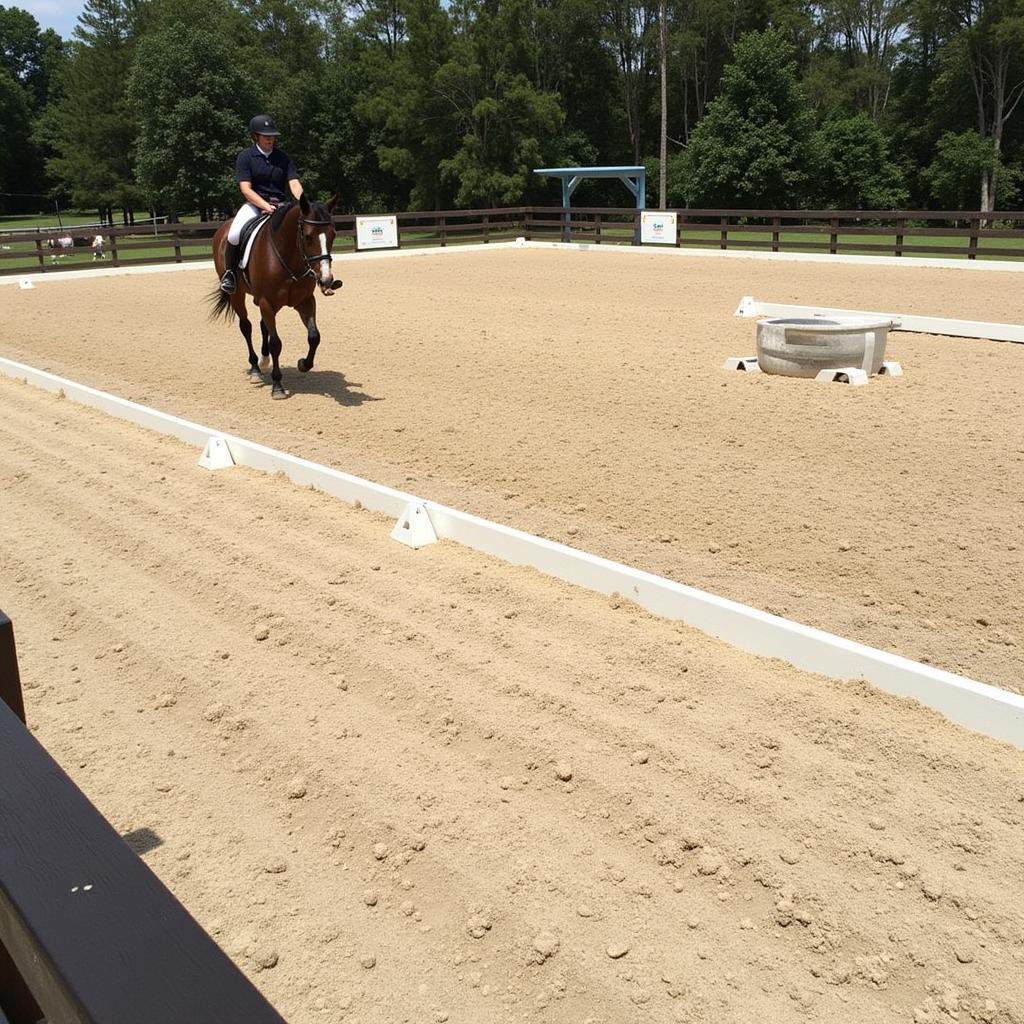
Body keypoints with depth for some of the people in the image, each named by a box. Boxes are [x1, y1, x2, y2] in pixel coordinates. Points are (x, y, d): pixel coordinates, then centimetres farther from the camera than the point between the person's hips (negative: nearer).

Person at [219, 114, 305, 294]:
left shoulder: (283, 157, 10)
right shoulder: (245, 157, 0)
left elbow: (294, 183, 0)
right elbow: (245, 189, -10)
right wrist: (266, 206, -25)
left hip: (280, 205, 3)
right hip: (254, 204, -3)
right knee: (235, 234, -30)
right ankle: (229, 272, -7)